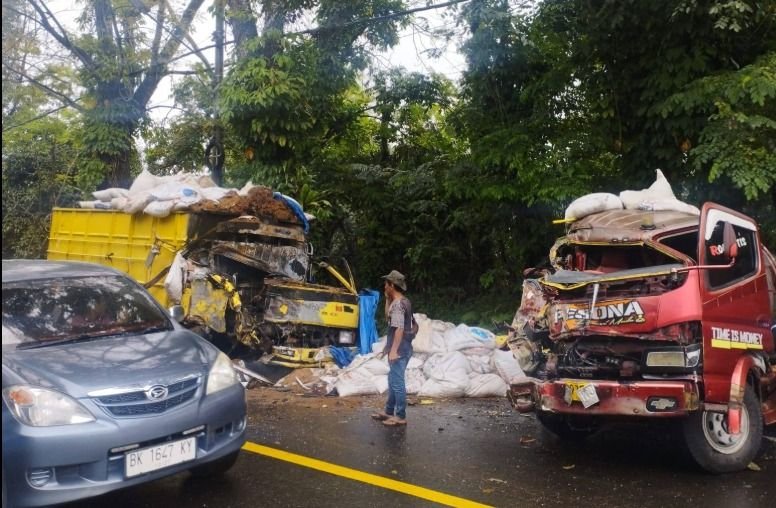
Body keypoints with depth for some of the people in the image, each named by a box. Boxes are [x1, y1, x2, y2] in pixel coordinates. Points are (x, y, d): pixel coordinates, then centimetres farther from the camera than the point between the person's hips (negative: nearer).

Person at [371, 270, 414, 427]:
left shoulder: (398, 304, -19)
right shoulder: (403, 301, 13)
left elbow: (399, 329, -26)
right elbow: (389, 318, 27)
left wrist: (393, 350, -27)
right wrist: (387, 300, 18)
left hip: (399, 350, -11)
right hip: (400, 348, 11)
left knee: (397, 382, -5)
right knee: (392, 381, 19)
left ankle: (401, 417, 1)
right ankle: (389, 411, 29)